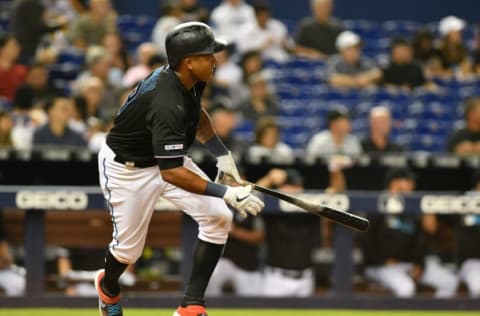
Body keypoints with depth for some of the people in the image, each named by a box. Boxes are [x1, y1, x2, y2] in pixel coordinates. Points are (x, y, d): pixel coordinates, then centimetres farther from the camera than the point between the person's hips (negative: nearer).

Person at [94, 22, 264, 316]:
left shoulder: (191, 81, -12)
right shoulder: (167, 103, -38)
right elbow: (171, 173, -42)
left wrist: (222, 153, 7)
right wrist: (226, 193, -44)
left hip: (167, 156, 8)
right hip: (126, 167, -8)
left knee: (218, 217, -10)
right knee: (129, 247, 6)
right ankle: (108, 287, 45)